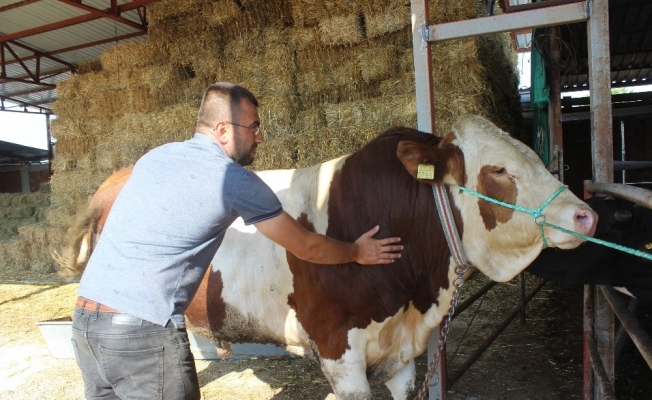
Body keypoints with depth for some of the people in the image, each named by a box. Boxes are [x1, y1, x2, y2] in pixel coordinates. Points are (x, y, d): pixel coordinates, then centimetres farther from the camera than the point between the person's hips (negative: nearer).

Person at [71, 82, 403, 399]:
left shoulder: (157, 155, 12)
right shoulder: (236, 181, -7)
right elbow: (307, 247, 3)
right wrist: (357, 252, 22)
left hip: (84, 319, 7)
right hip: (145, 330, -7)